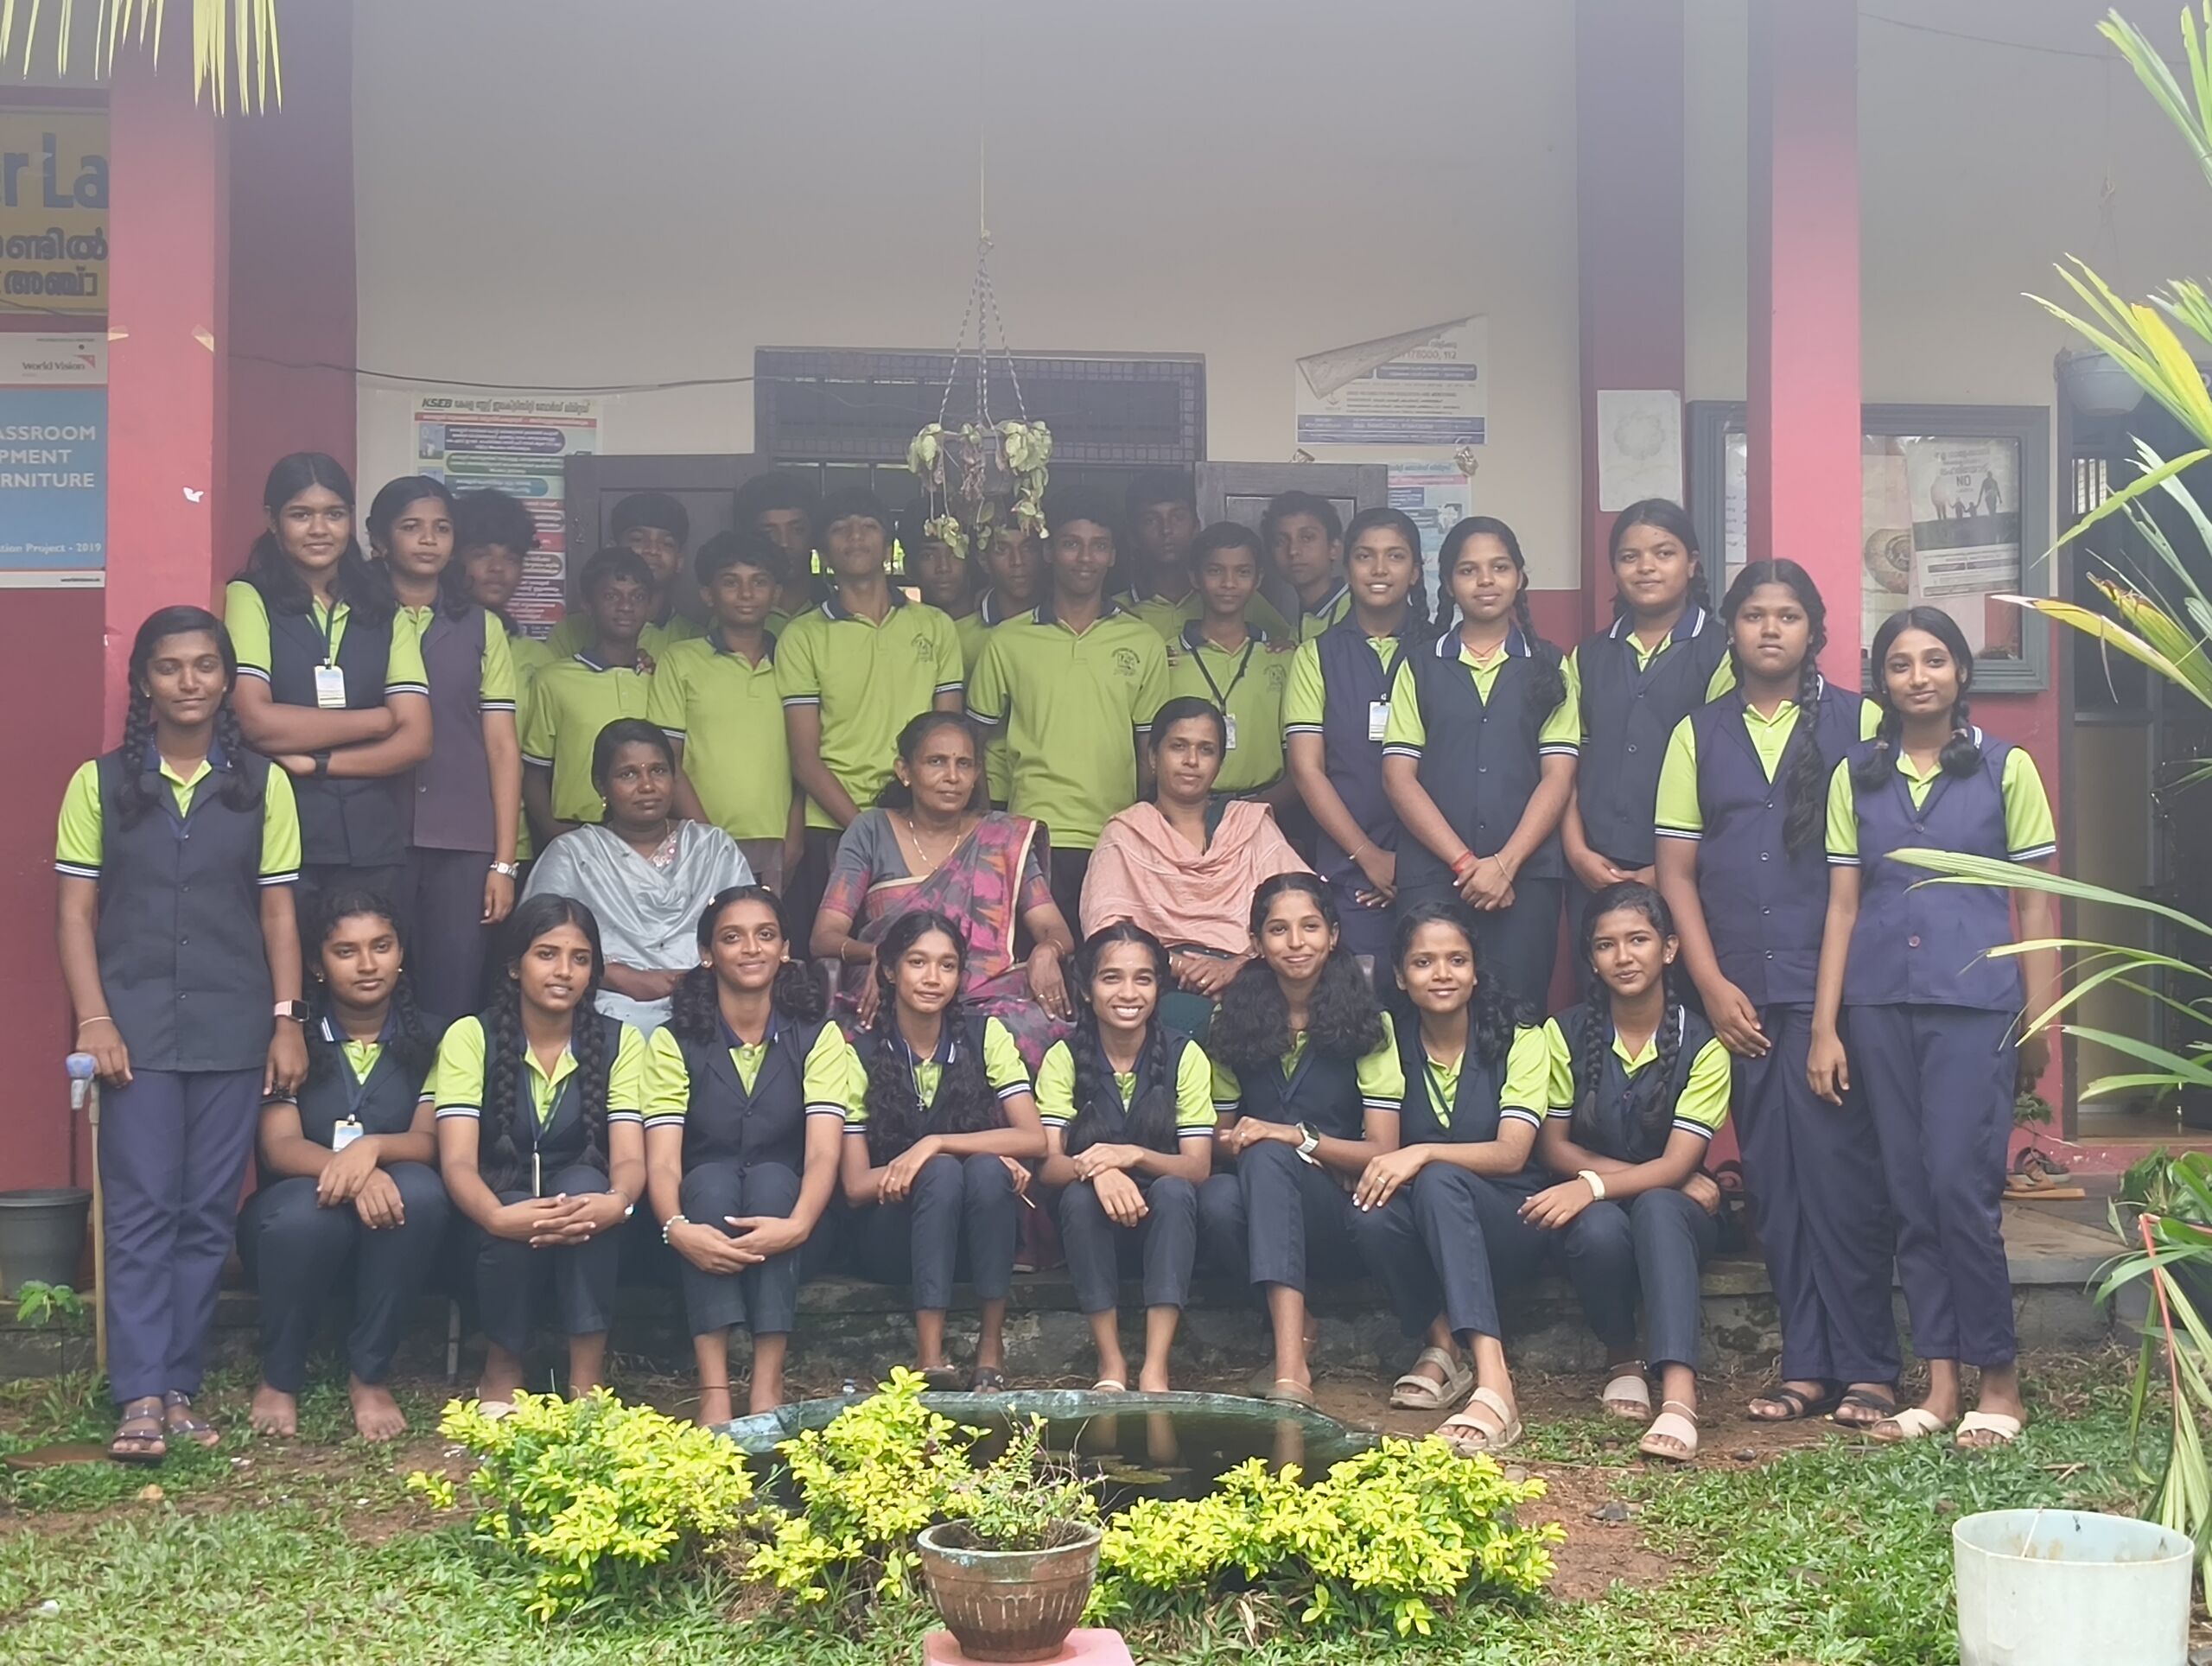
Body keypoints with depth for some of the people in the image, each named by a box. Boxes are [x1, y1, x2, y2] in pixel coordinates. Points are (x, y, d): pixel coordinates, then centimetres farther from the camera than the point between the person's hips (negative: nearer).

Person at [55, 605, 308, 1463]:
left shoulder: (263, 785, 6)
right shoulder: (100, 783, 4)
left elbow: (278, 912, 7)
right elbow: (76, 912, 2)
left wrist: (288, 1021, 1)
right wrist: (93, 1021, -7)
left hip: (233, 1031, 1)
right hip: (138, 1028, -1)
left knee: (207, 1215, 3)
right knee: (142, 1209, -4)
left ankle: (178, 1386, 11)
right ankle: (141, 1396, -3)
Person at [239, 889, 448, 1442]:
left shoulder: (429, 1041, 3)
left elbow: (428, 1141, -9)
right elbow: (279, 1146, -13)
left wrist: (372, 1148, -33)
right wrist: (351, 1172, -34)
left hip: (390, 1228, 1)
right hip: (296, 1206, -1)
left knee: (420, 1190, -33)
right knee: (308, 1211, -36)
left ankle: (370, 1376, -18)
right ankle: (279, 1379, -10)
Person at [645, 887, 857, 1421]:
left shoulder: (818, 1038, -1)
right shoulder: (675, 1043, -2)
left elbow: (823, 1152, -16)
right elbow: (662, 1161, -14)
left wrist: (796, 1225, -37)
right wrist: (678, 1228, -37)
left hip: (782, 1203, 0)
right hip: (706, 1202, 0)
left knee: (770, 1178, -31)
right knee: (713, 1178, -31)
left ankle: (769, 1380, -37)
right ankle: (713, 1386, -41)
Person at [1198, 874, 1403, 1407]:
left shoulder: (1367, 1024, 3)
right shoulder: (1235, 1021, 9)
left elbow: (1383, 1154, -3)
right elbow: (1218, 1136, 14)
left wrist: (1297, 1138, -18)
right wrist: (1230, 1142, -10)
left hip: (1338, 1215, -2)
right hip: (1260, 1205, 2)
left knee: (1267, 1158, -36)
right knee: (1216, 1198, -35)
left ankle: (1290, 1363, -47)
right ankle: (1295, 1331, -19)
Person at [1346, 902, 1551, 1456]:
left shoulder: (1518, 1036, -4)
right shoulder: (1389, 1040, 3)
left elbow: (1511, 1154, -15)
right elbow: (1381, 1149, 0)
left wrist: (1423, 1154, -31)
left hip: (1508, 1219, -2)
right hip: (1428, 1231, 2)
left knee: (1439, 1183, -36)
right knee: (1372, 1217, -33)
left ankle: (1493, 1385, -48)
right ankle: (1441, 1346, -12)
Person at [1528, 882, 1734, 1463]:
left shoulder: (1700, 1044, -6)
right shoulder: (1567, 1033, 0)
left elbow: (1678, 1165, -13)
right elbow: (1554, 1147, 0)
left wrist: (1594, 1185, -30)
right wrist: (1646, 1175, -13)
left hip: (1674, 1212, -1)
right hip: (1591, 1207, 1)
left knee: (1656, 1208, -38)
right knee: (1600, 1229, -36)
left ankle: (1679, 1395, -53)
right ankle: (1622, 1362, -9)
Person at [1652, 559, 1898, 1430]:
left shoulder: (1858, 723, 4)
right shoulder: (1698, 735, 11)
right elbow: (1677, 869, 9)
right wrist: (1713, 985, 0)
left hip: (1837, 985, -3)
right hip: (1744, 992, 3)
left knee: (1841, 1170, -7)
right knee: (1773, 1179, 5)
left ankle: (1863, 1367, 0)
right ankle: (1805, 1365, 12)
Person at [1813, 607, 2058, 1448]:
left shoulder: (2005, 768, 4)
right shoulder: (1855, 776, 10)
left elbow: (2036, 905, 4)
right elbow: (1843, 905, 9)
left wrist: (2041, 1022, -1)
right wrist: (1825, 1029, 4)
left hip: (1973, 1002, -3)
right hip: (1881, 1004, 3)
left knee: (1961, 1187, -10)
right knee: (1910, 1196, 4)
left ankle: (1999, 1381, 3)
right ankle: (1939, 1385, 11)